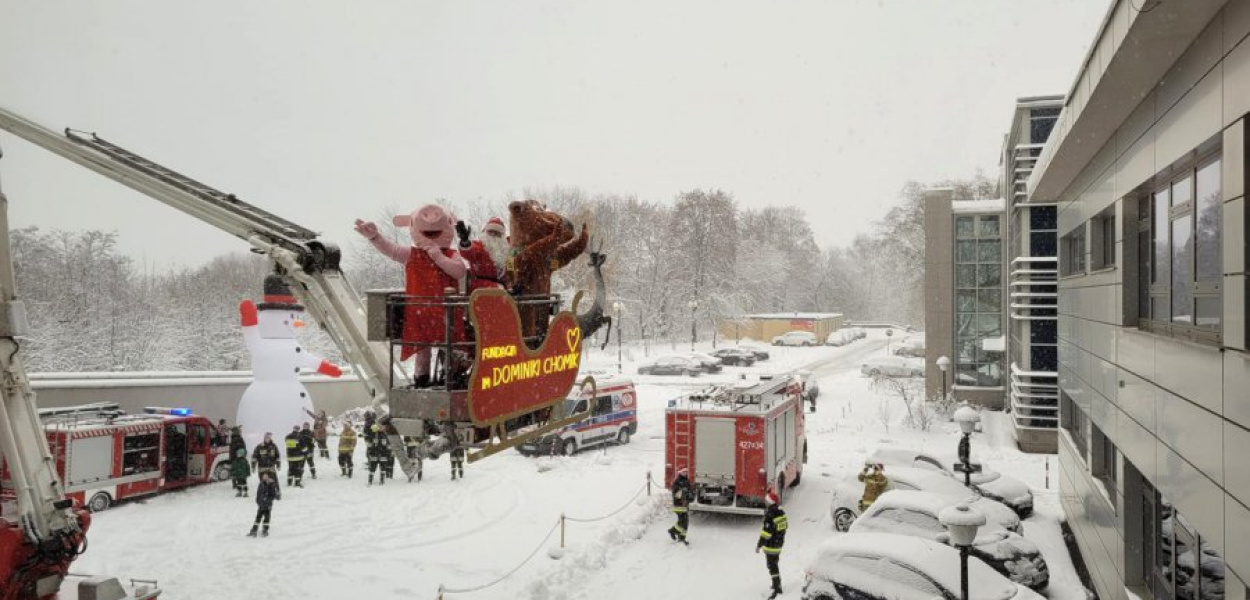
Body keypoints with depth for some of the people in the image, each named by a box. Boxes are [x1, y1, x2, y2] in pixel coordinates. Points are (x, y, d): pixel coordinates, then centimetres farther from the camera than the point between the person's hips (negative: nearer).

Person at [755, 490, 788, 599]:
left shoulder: (770, 516, -27)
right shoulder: (780, 511, 0)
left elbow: (766, 533, -26)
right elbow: (785, 526, 12)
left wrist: (759, 545, -17)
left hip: (771, 545, -9)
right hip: (779, 542, 9)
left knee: (772, 566, -1)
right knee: (775, 563, 24)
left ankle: (777, 589, 2)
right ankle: (777, 584, 36)